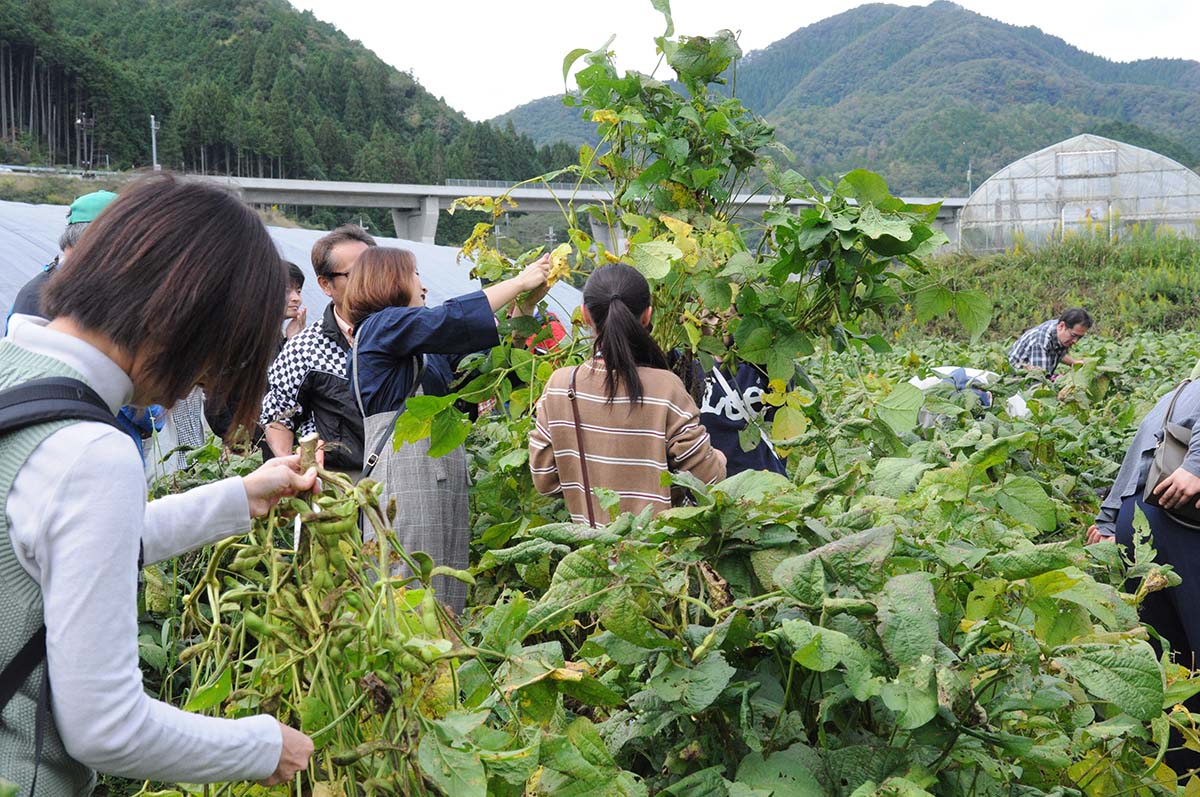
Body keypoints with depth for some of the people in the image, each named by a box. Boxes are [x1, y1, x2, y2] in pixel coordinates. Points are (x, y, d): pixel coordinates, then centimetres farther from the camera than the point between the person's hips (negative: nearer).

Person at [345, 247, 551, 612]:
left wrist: (526, 304, 16)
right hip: (407, 472, -9)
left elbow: (485, 350, 24)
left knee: (447, 598, 5)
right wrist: (519, 282, -8)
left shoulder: (426, 348, 22)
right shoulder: (380, 326, -4)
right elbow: (450, 321, -16)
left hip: (442, 470, 9)